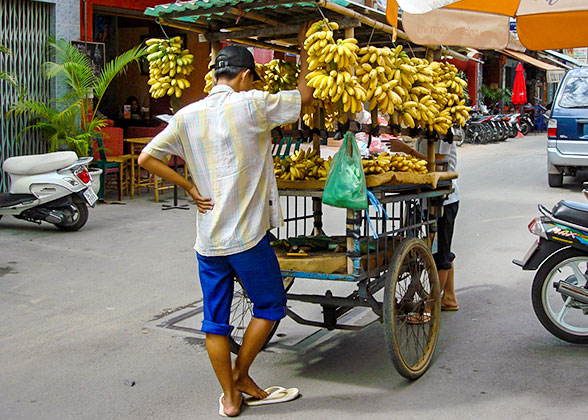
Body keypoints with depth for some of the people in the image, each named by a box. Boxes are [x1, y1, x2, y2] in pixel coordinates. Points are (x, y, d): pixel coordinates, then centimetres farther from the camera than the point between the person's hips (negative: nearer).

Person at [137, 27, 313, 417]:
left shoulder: (188, 116, 4)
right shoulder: (251, 105, -8)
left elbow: (146, 158, 5)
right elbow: (305, 95, 2)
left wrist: (190, 187, 8)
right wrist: (304, 49, 14)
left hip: (208, 238, 5)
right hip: (247, 235, -5)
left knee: (215, 320, 12)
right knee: (270, 306, 16)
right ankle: (241, 375, 22)